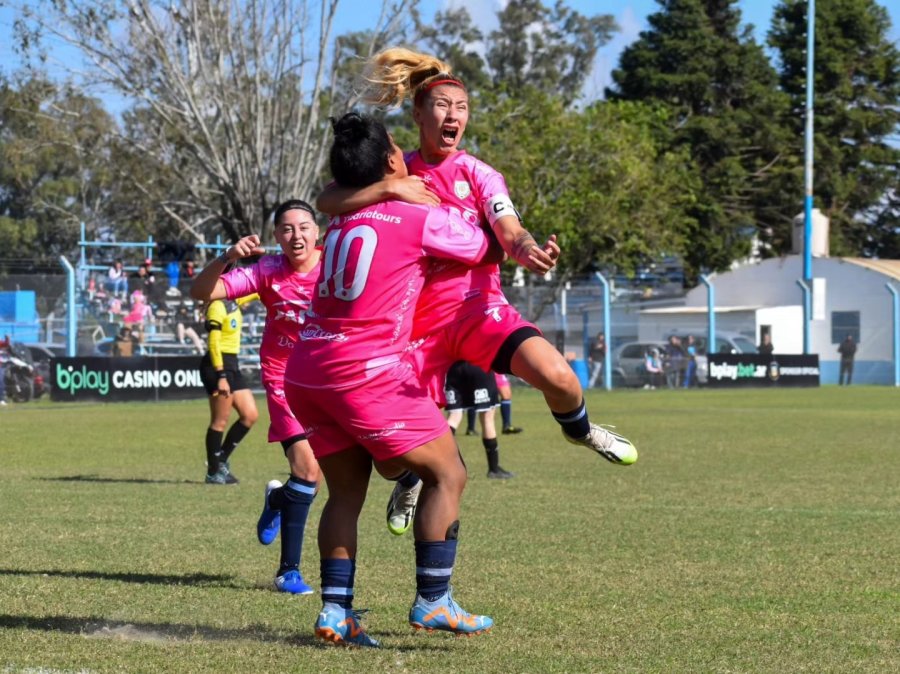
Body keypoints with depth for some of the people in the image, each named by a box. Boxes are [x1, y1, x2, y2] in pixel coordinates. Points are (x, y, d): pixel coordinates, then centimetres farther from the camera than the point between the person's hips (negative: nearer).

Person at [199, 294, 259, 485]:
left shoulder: (233, 302, 10)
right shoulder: (217, 307, -15)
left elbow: (255, 292, 30)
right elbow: (213, 343, -20)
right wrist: (221, 376, -24)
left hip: (231, 366, 9)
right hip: (218, 365, -9)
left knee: (250, 415, 8)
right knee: (220, 421, -4)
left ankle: (221, 461, 19)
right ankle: (214, 472, 6)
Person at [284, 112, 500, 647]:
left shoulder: (341, 221, 15)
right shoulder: (420, 220, -4)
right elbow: (489, 248, 9)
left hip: (306, 375, 7)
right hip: (368, 372, -7)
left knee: (347, 490, 16)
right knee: (448, 474, 4)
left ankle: (335, 611, 6)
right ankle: (433, 602, -2)